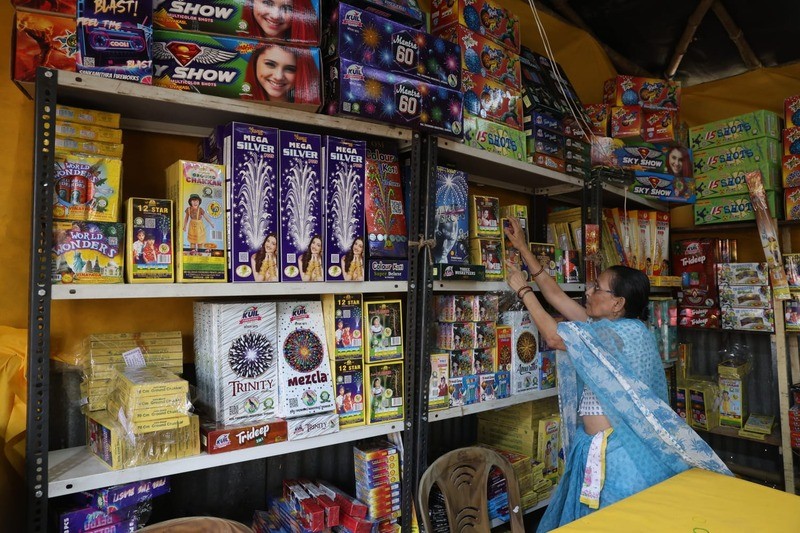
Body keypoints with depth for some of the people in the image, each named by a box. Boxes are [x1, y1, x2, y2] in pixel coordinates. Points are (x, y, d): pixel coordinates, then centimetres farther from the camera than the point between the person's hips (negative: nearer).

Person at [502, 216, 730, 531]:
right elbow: (556, 295, 9)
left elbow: (552, 337, -21)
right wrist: (523, 248, 10)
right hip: (595, 447, 9)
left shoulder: (628, 332, -18)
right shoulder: (601, 326, 6)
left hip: (619, 452, -9)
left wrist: (523, 289, -10)